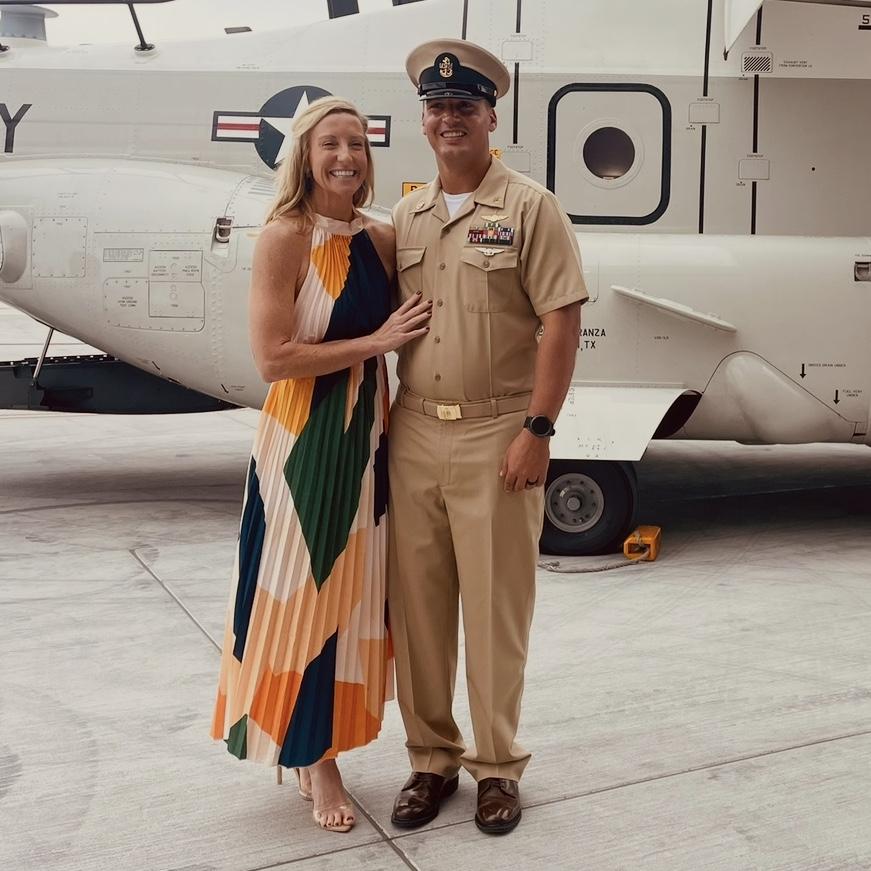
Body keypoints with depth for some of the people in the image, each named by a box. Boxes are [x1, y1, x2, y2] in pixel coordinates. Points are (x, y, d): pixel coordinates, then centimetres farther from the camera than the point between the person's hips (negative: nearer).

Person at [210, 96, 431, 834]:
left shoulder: (381, 238, 5)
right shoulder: (284, 238, -13)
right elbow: (273, 357, -18)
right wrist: (375, 341, -16)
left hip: (368, 431, 7)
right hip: (303, 436, -6)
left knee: (348, 586, 13)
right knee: (301, 590, 4)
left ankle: (319, 747, 30)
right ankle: (305, 751, 21)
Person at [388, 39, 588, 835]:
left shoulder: (529, 208, -2)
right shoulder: (405, 219, 13)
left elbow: (560, 322, -8)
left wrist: (538, 428, -14)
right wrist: (389, 426, 7)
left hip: (497, 436, -5)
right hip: (414, 434, 5)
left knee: (496, 611, 4)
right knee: (416, 606, 9)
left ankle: (497, 766, 21)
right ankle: (431, 759, 25)